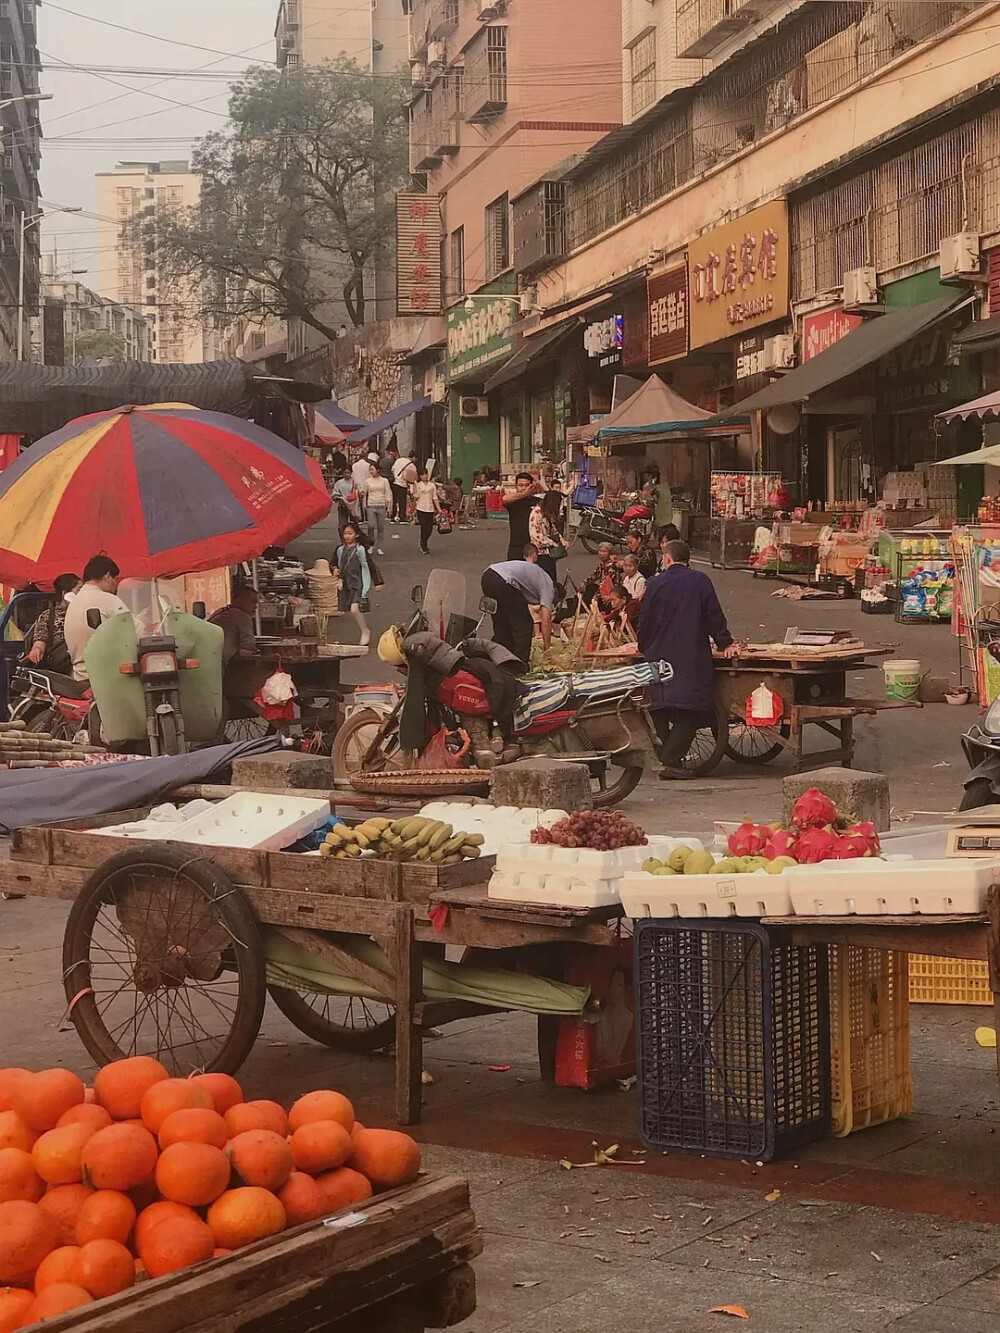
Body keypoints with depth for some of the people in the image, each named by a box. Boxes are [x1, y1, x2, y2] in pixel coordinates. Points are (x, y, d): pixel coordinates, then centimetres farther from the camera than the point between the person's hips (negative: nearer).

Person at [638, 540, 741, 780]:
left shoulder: (655, 584, 3)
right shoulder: (700, 581, 0)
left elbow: (645, 620, 8)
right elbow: (714, 615, 0)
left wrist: (644, 647, 24)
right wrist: (725, 643, 11)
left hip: (659, 655, 2)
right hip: (692, 659, -2)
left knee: (660, 710, 12)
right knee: (690, 711, -2)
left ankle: (659, 757, 13)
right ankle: (671, 761, -11)